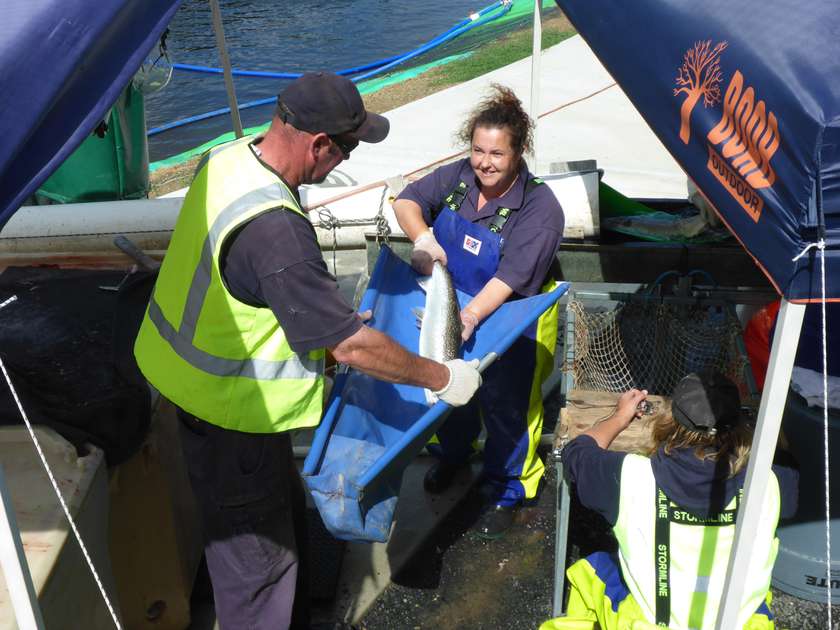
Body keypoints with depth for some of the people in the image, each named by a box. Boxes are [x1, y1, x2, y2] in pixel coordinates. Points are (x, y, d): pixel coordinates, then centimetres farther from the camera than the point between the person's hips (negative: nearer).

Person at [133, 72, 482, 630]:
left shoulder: (228, 156, -7)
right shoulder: (273, 229, -36)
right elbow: (353, 345, -30)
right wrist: (441, 378, -16)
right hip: (231, 413, -10)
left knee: (284, 512, 26)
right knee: (257, 552, 11)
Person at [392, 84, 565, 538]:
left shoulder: (539, 207, -25)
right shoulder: (459, 176, -8)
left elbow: (512, 275, -33)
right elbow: (408, 200, -5)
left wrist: (471, 315, -47)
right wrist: (422, 237, -26)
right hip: (451, 309, 5)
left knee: (504, 407, 9)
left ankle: (506, 491, 33)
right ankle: (452, 453, 55)